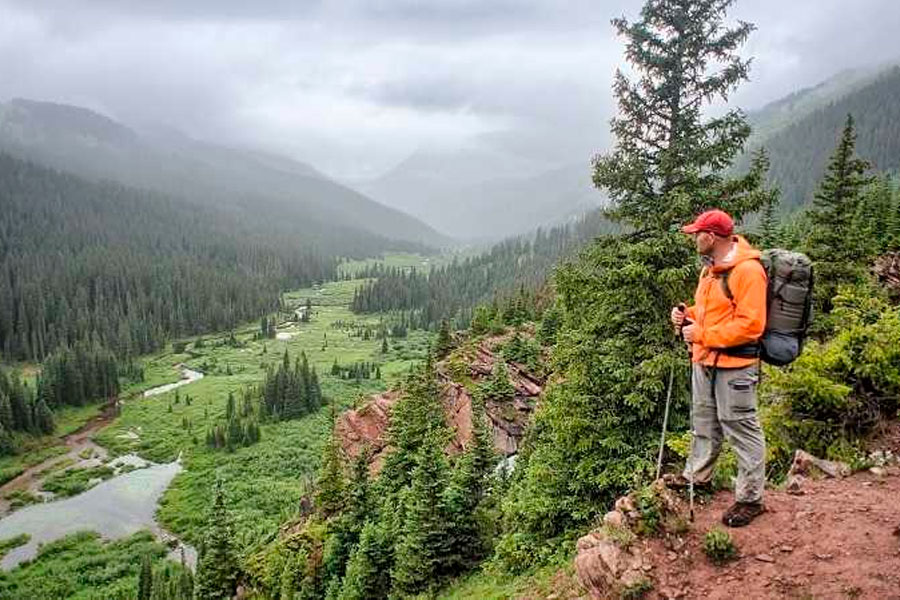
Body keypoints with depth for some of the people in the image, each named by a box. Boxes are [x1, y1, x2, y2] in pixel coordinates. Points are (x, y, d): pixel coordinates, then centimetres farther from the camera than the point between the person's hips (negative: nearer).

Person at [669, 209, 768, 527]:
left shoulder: (747, 270, -19)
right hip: (705, 360, 9)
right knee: (704, 421, 22)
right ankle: (697, 475, 39)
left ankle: (750, 498, 11)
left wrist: (702, 335, -21)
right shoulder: (711, 267, 11)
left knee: (741, 428, -1)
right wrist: (687, 314, 4)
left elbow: (750, 325, -23)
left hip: (734, 364, -9)